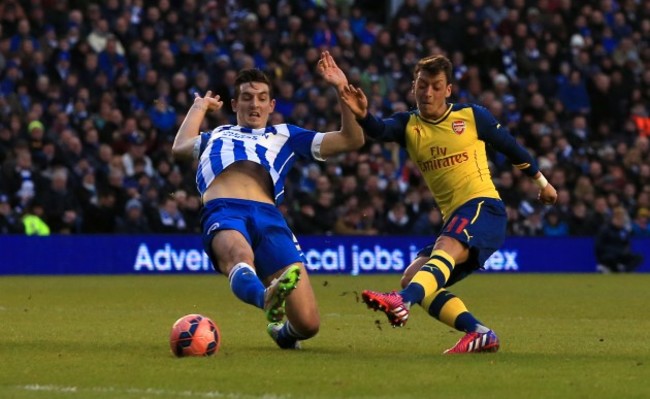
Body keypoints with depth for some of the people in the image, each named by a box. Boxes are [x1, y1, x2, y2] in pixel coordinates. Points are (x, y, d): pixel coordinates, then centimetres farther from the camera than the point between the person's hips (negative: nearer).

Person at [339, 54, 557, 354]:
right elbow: (380, 131, -15)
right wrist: (362, 115, -39)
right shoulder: (408, 125, 9)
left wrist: (541, 181, 28)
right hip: (453, 220, 6)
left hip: (483, 206, -6)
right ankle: (479, 333, -11)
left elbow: (511, 147, 18)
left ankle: (401, 302, -60)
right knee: (413, 277, -6)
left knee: (446, 248, -34)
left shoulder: (472, 116, 3)